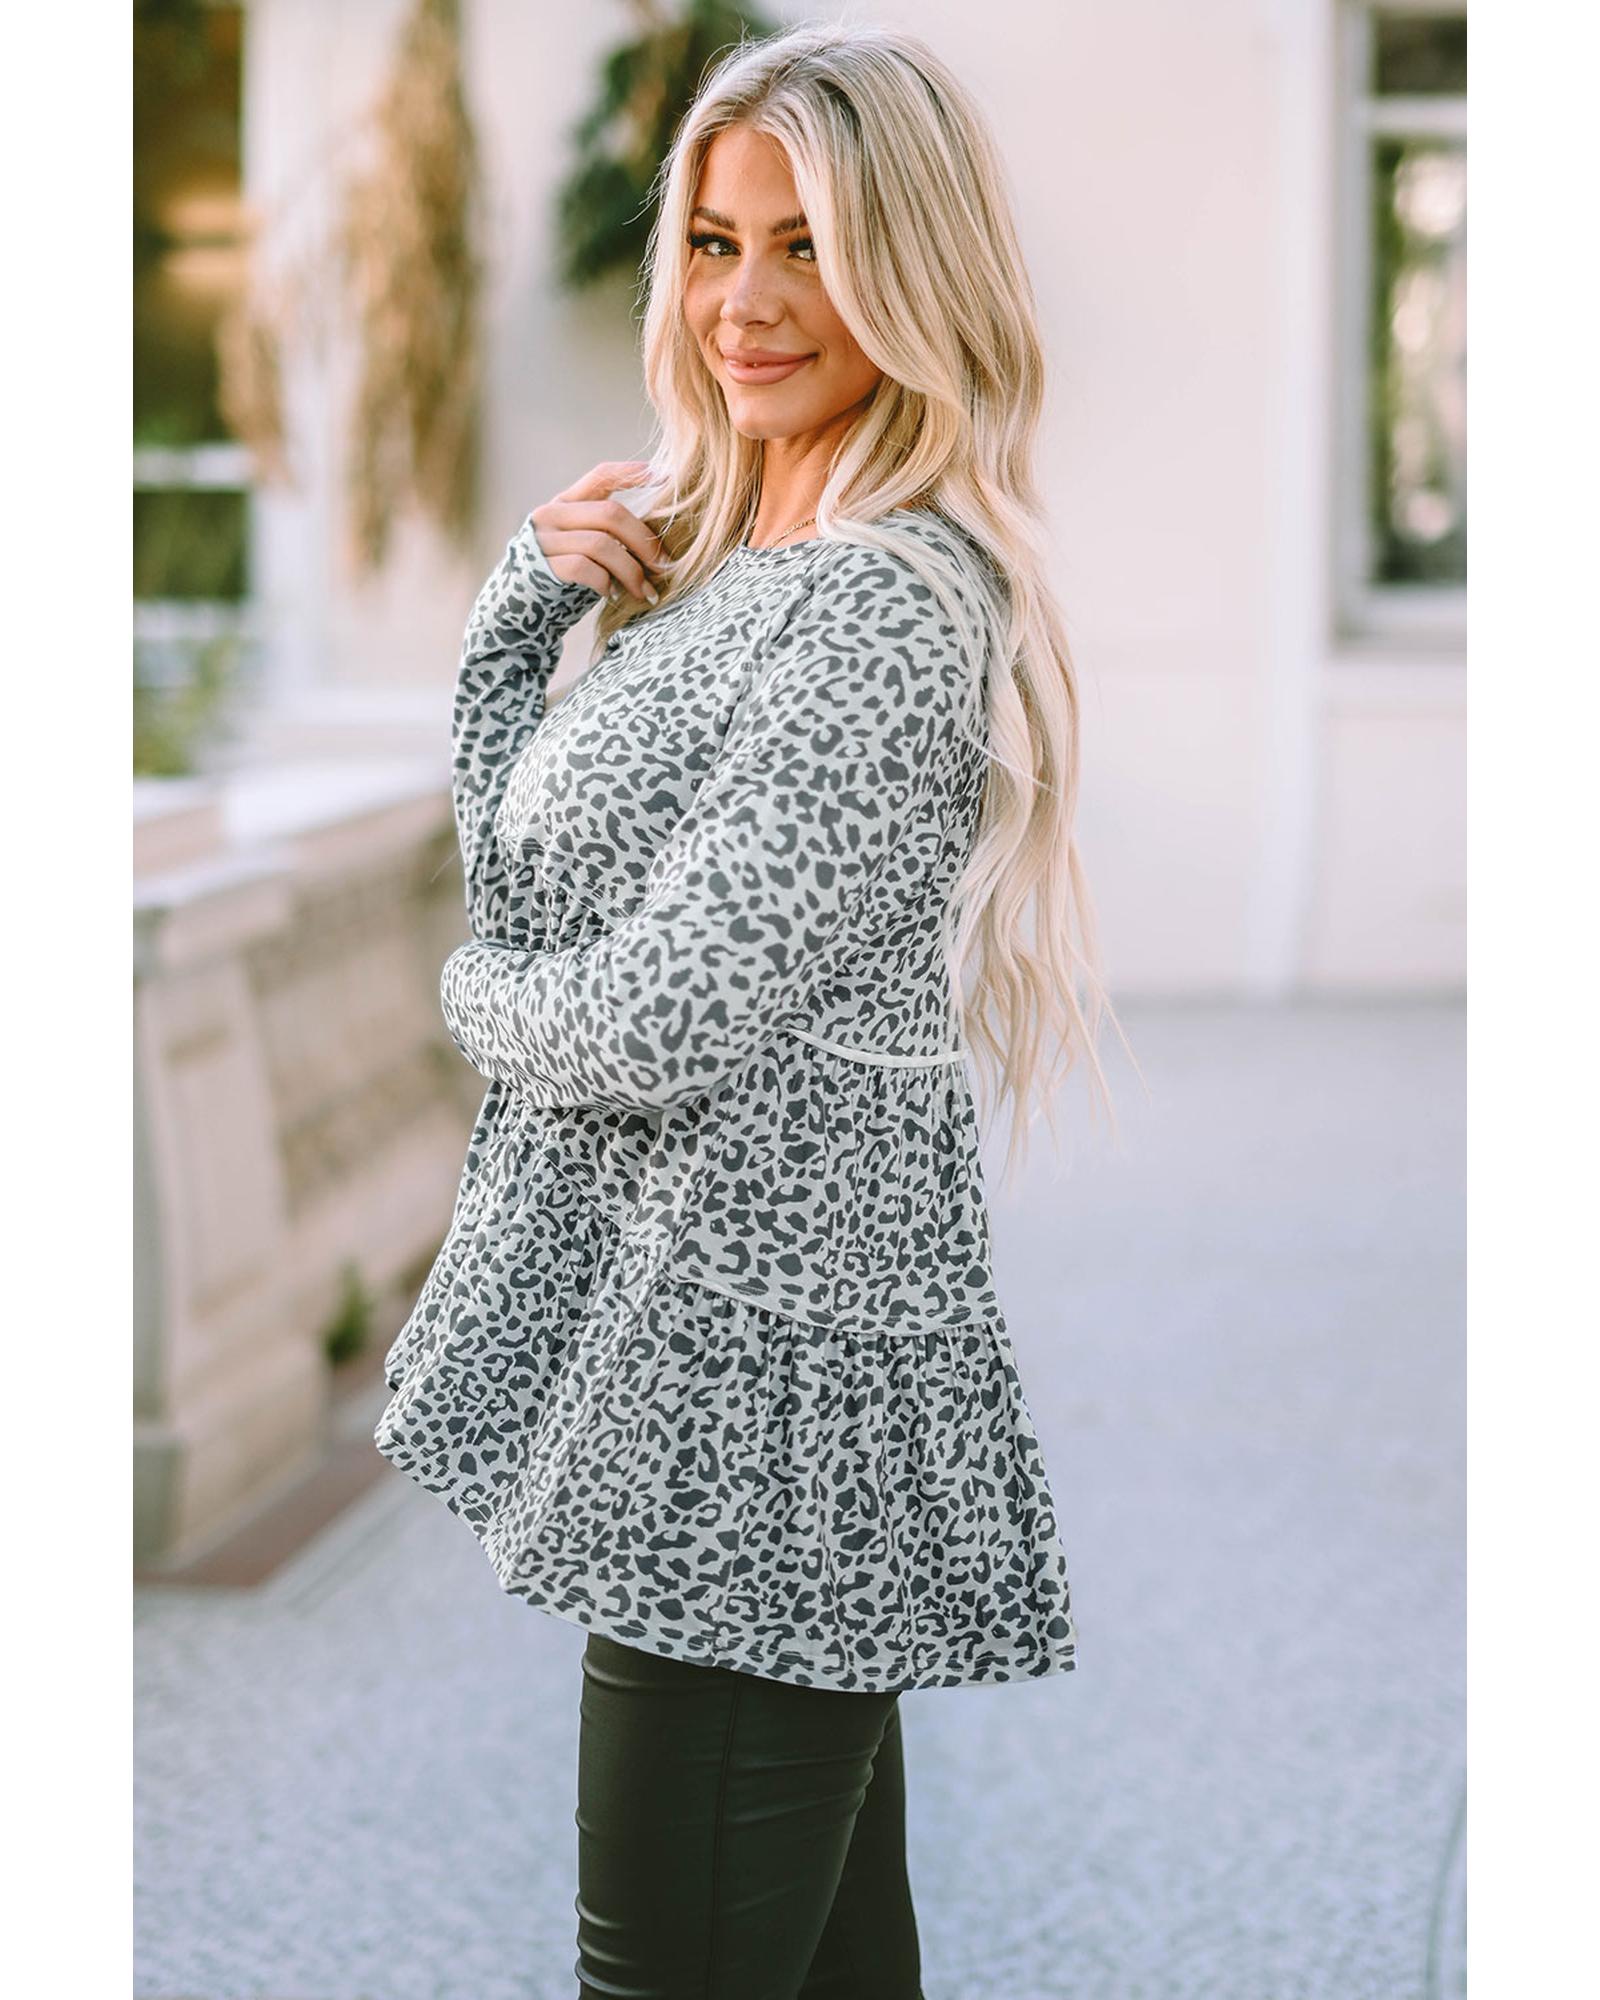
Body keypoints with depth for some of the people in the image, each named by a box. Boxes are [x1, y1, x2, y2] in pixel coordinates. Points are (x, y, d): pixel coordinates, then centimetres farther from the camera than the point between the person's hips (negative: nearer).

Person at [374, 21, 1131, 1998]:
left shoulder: (890, 609, -17)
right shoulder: (725, 559, 14)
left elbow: (656, 1028, -21)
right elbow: (523, 886, 13)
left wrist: (477, 994, 0)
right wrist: (527, 604, 1)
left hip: (756, 1383, -10)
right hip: (714, 1356, 10)